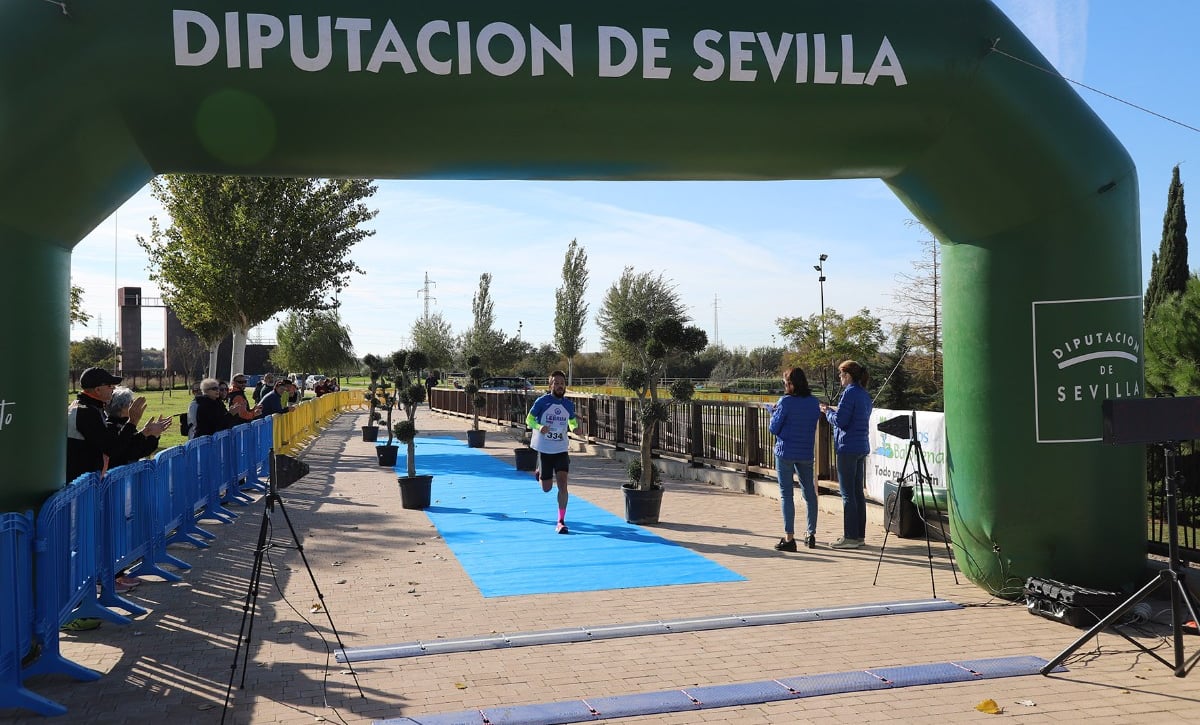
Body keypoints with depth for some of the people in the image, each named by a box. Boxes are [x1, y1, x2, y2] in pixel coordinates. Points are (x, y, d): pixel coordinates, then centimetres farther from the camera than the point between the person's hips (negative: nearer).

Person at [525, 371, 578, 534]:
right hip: (544, 449, -2)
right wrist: (539, 427, -24)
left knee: (562, 484, -11)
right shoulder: (542, 401, -8)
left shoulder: (569, 405, 3)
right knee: (547, 488, 6)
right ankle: (539, 473, 43)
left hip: (561, 450, 2)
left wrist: (575, 426, -7)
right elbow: (529, 419, -3)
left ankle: (561, 521, -3)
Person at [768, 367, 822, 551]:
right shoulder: (814, 402, 3)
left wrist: (774, 413, 11)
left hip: (785, 452, -5)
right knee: (809, 492, 15)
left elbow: (774, 429, -8)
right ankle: (811, 534, 23)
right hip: (806, 453, 5)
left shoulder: (785, 402, -12)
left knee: (786, 493, -1)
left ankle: (789, 537, -4)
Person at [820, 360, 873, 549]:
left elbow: (840, 421, -16)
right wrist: (835, 409, 15)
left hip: (848, 448, -9)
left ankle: (850, 537, -2)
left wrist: (827, 411, 0)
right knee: (858, 491, 13)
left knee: (848, 493, -5)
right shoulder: (865, 394, 14)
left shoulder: (850, 392, -13)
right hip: (862, 447, 9)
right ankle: (859, 535, 18)